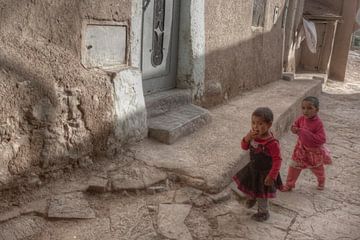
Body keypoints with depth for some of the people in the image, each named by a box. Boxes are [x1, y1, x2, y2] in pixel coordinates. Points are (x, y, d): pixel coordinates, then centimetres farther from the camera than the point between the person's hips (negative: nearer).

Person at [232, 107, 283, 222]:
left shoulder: (272, 143, -33)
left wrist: (271, 176, -26)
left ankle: (263, 213, 39)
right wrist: (247, 138, -25)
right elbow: (244, 147, -4)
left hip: (264, 172, -7)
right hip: (252, 168, 7)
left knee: (261, 194, 13)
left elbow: (277, 160, -27)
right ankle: (251, 197, 60)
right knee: (247, 186, 27)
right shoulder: (254, 135, -12)